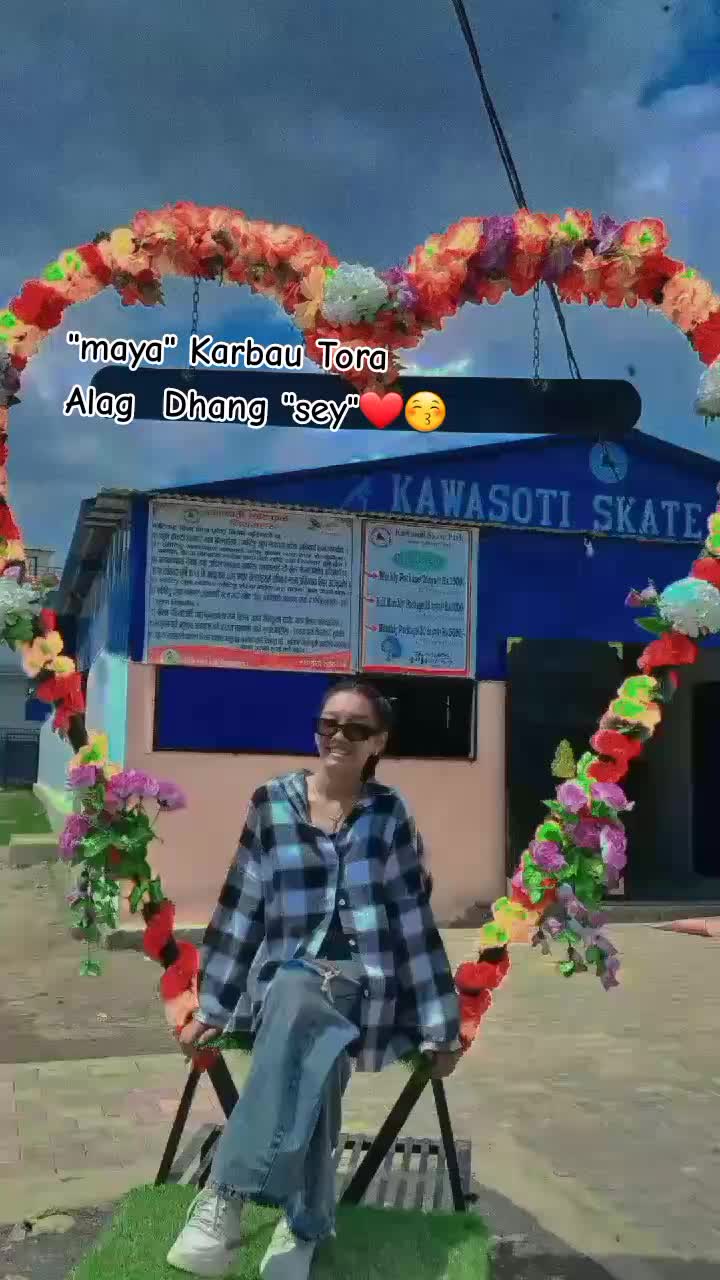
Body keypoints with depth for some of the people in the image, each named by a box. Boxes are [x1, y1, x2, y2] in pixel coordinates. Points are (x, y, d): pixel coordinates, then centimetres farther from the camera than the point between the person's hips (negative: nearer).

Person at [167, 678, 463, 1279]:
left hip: (363, 982, 0)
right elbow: (241, 911, 7)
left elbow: (414, 918, 3)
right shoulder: (271, 804, 5)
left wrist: (441, 1024, 3)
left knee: (298, 1003, -35)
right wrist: (212, 1006, 6)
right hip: (284, 980, 1)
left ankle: (226, 1195, -29)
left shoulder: (390, 813, 4)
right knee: (315, 1048, -35)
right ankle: (306, 1224, -23)